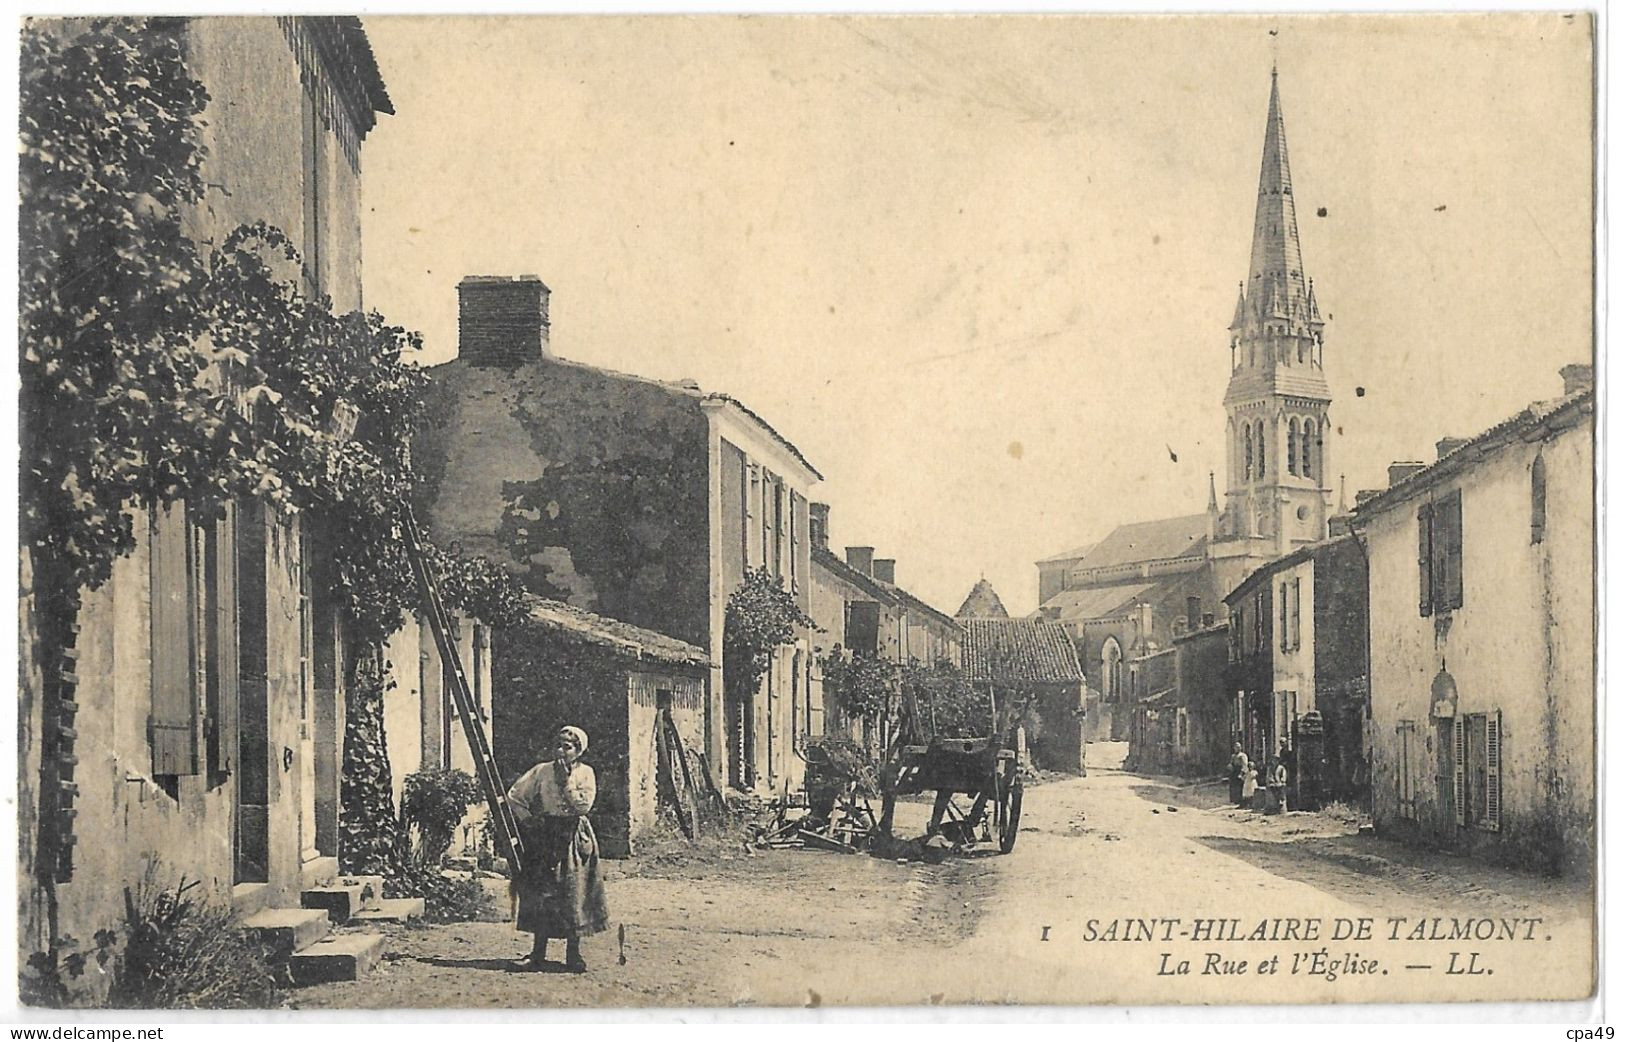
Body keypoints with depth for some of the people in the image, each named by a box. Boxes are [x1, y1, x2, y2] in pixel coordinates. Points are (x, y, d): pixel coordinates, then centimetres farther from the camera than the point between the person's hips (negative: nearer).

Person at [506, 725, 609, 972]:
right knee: (542, 894, 0)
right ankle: (538, 954, 6)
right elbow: (514, 797, 6)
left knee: (574, 894, -3)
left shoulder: (585, 773, 0)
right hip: (545, 836, 1)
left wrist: (567, 781, -15)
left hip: (574, 838, -1)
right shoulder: (541, 771, 2)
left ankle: (573, 954, 5)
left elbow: (584, 805, -13)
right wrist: (529, 821, 1)